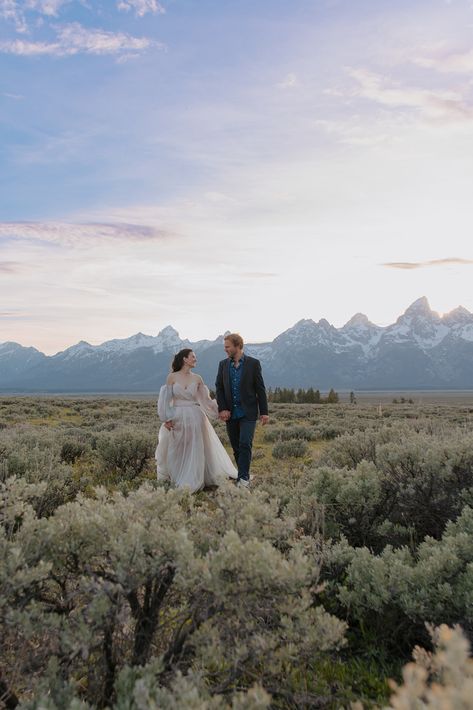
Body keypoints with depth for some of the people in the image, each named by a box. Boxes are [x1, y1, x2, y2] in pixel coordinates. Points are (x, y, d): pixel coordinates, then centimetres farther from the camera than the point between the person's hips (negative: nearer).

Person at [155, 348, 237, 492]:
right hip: (177, 418, -2)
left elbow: (206, 400, 9)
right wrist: (166, 419, -7)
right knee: (176, 452, 7)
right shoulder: (172, 377, -3)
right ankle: (176, 481, 25)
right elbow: (166, 399, -2)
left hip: (195, 418, 2)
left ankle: (190, 483, 15)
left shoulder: (197, 379, 4)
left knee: (194, 451, 3)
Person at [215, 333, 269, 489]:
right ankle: (244, 474, 19)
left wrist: (264, 411, -4)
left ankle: (243, 478, -8)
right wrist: (222, 409, -4)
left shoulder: (253, 363, -3)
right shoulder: (223, 364, 7)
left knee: (245, 445, -12)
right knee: (236, 447, 8)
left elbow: (260, 389, -2)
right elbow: (219, 388, 8)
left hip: (248, 413, -4)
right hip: (230, 413, 4)